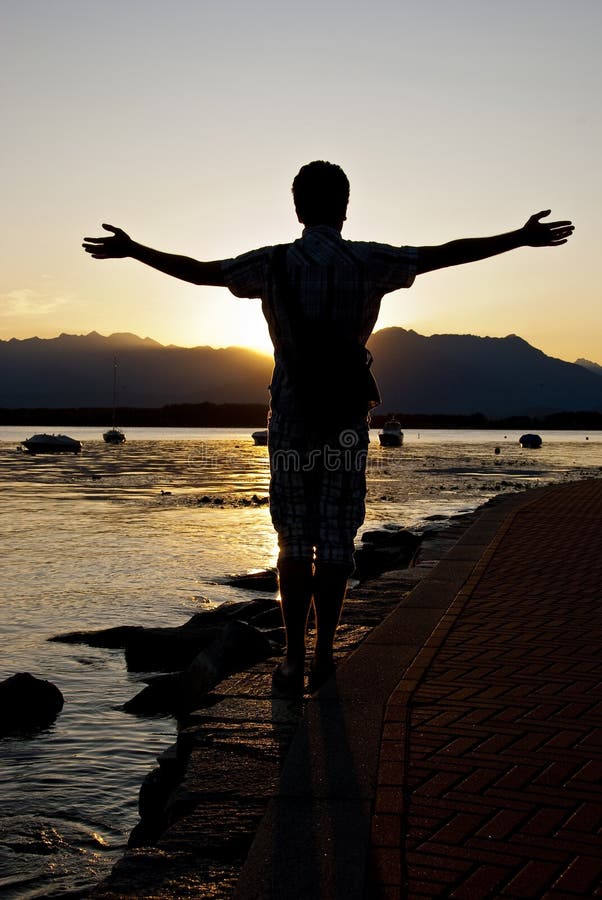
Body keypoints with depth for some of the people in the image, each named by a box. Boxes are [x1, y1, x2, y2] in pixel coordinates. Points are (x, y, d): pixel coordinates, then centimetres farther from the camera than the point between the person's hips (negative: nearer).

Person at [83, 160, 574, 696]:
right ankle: (324, 657, 13)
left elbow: (199, 271, 7)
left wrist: (131, 249, 21)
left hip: (291, 417, 0)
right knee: (336, 541, 6)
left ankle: (294, 661, 6)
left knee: (295, 542, 6)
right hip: (348, 420, 0)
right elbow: (447, 254, 6)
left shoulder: (275, 264, -2)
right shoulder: (369, 263, -1)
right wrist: (522, 239, 16)